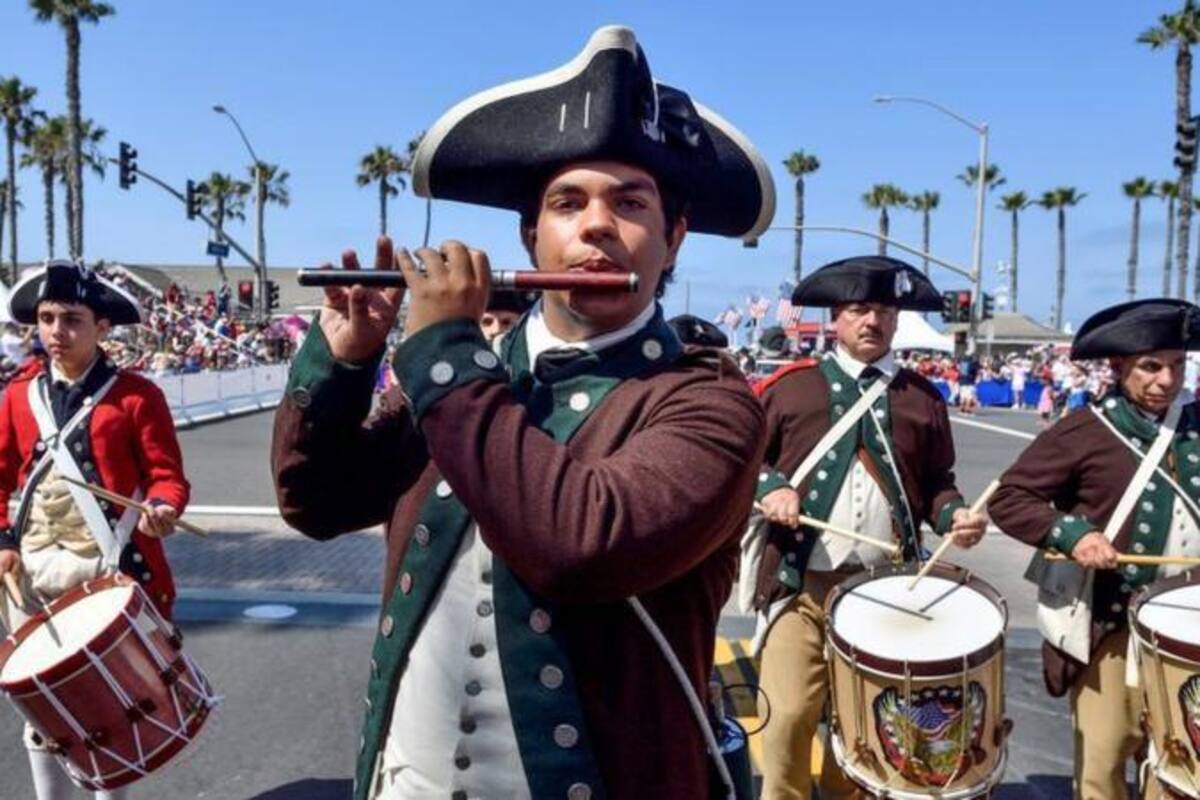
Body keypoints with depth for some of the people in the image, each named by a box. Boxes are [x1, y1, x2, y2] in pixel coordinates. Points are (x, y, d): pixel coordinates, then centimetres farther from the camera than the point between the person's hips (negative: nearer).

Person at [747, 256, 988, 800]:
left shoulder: (922, 399, 10)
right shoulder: (792, 387, 3)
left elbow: (937, 481, 13)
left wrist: (953, 514, -7)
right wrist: (768, 487, -12)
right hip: (802, 584, -2)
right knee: (789, 716, -1)